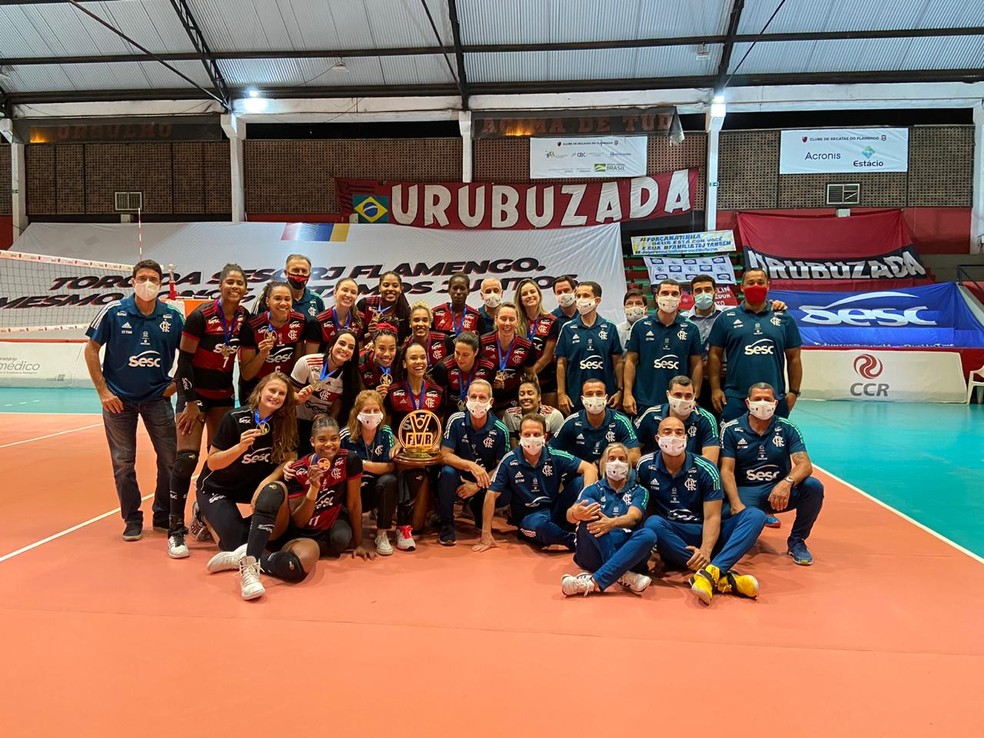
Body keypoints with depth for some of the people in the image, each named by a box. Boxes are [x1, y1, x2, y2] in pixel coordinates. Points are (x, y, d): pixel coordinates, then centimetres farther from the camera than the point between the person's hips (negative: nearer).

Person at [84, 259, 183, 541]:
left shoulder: (172, 317, -3)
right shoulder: (113, 311, -7)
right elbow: (91, 349, -1)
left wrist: (176, 383, 0)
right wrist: (103, 391, -6)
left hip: (157, 398, 2)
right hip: (118, 399, -1)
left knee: (171, 459, 2)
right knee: (123, 463, 5)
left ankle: (164, 516, 20)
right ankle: (132, 519, 22)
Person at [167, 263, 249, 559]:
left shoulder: (245, 317, -3)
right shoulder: (201, 316, -17)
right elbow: (184, 359, -14)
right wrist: (191, 403, -14)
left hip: (224, 394, 5)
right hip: (195, 392, -5)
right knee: (186, 459, -12)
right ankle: (175, 531, -3)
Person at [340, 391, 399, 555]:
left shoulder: (386, 433, -10)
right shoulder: (346, 436, -14)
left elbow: (390, 467, -15)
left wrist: (363, 464, -28)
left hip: (376, 490, 2)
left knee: (389, 481, -33)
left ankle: (382, 534, -15)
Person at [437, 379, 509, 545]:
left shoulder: (500, 430, -11)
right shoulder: (456, 421, -12)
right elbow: (445, 456, -15)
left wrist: (477, 486, -19)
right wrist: (471, 466, -31)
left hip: (484, 482, 2)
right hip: (459, 478, -1)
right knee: (447, 472, -33)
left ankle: (482, 520, 14)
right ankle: (447, 525, -13)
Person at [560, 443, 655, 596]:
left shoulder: (639, 491, 14)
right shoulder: (593, 489, 13)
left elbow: (633, 517, -9)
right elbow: (570, 515, -6)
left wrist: (612, 523, -32)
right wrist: (577, 514, -32)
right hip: (595, 552, 0)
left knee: (648, 535, -30)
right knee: (589, 507, -24)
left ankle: (594, 582, -39)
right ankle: (623, 576, -35)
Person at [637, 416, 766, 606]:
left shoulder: (705, 470, -6)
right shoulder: (646, 466, -2)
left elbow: (712, 516, -13)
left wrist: (706, 550, -30)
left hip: (705, 534, 1)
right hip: (671, 536, -1)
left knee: (755, 515, -20)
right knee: (653, 524, -36)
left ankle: (710, 572, -43)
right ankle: (724, 577, -39)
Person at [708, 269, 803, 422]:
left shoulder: (784, 319, 8)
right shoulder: (726, 318, 3)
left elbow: (793, 358, 8)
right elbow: (715, 355, 2)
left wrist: (794, 391, 2)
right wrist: (716, 389, -4)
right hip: (735, 398, -2)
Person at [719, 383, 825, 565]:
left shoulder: (787, 429, -1)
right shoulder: (731, 430, -5)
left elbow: (805, 465, -13)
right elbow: (726, 470, -10)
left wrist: (787, 482, -36)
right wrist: (737, 504, -26)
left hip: (779, 490, 2)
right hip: (746, 491, -2)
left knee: (813, 486, -26)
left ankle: (797, 540, -2)